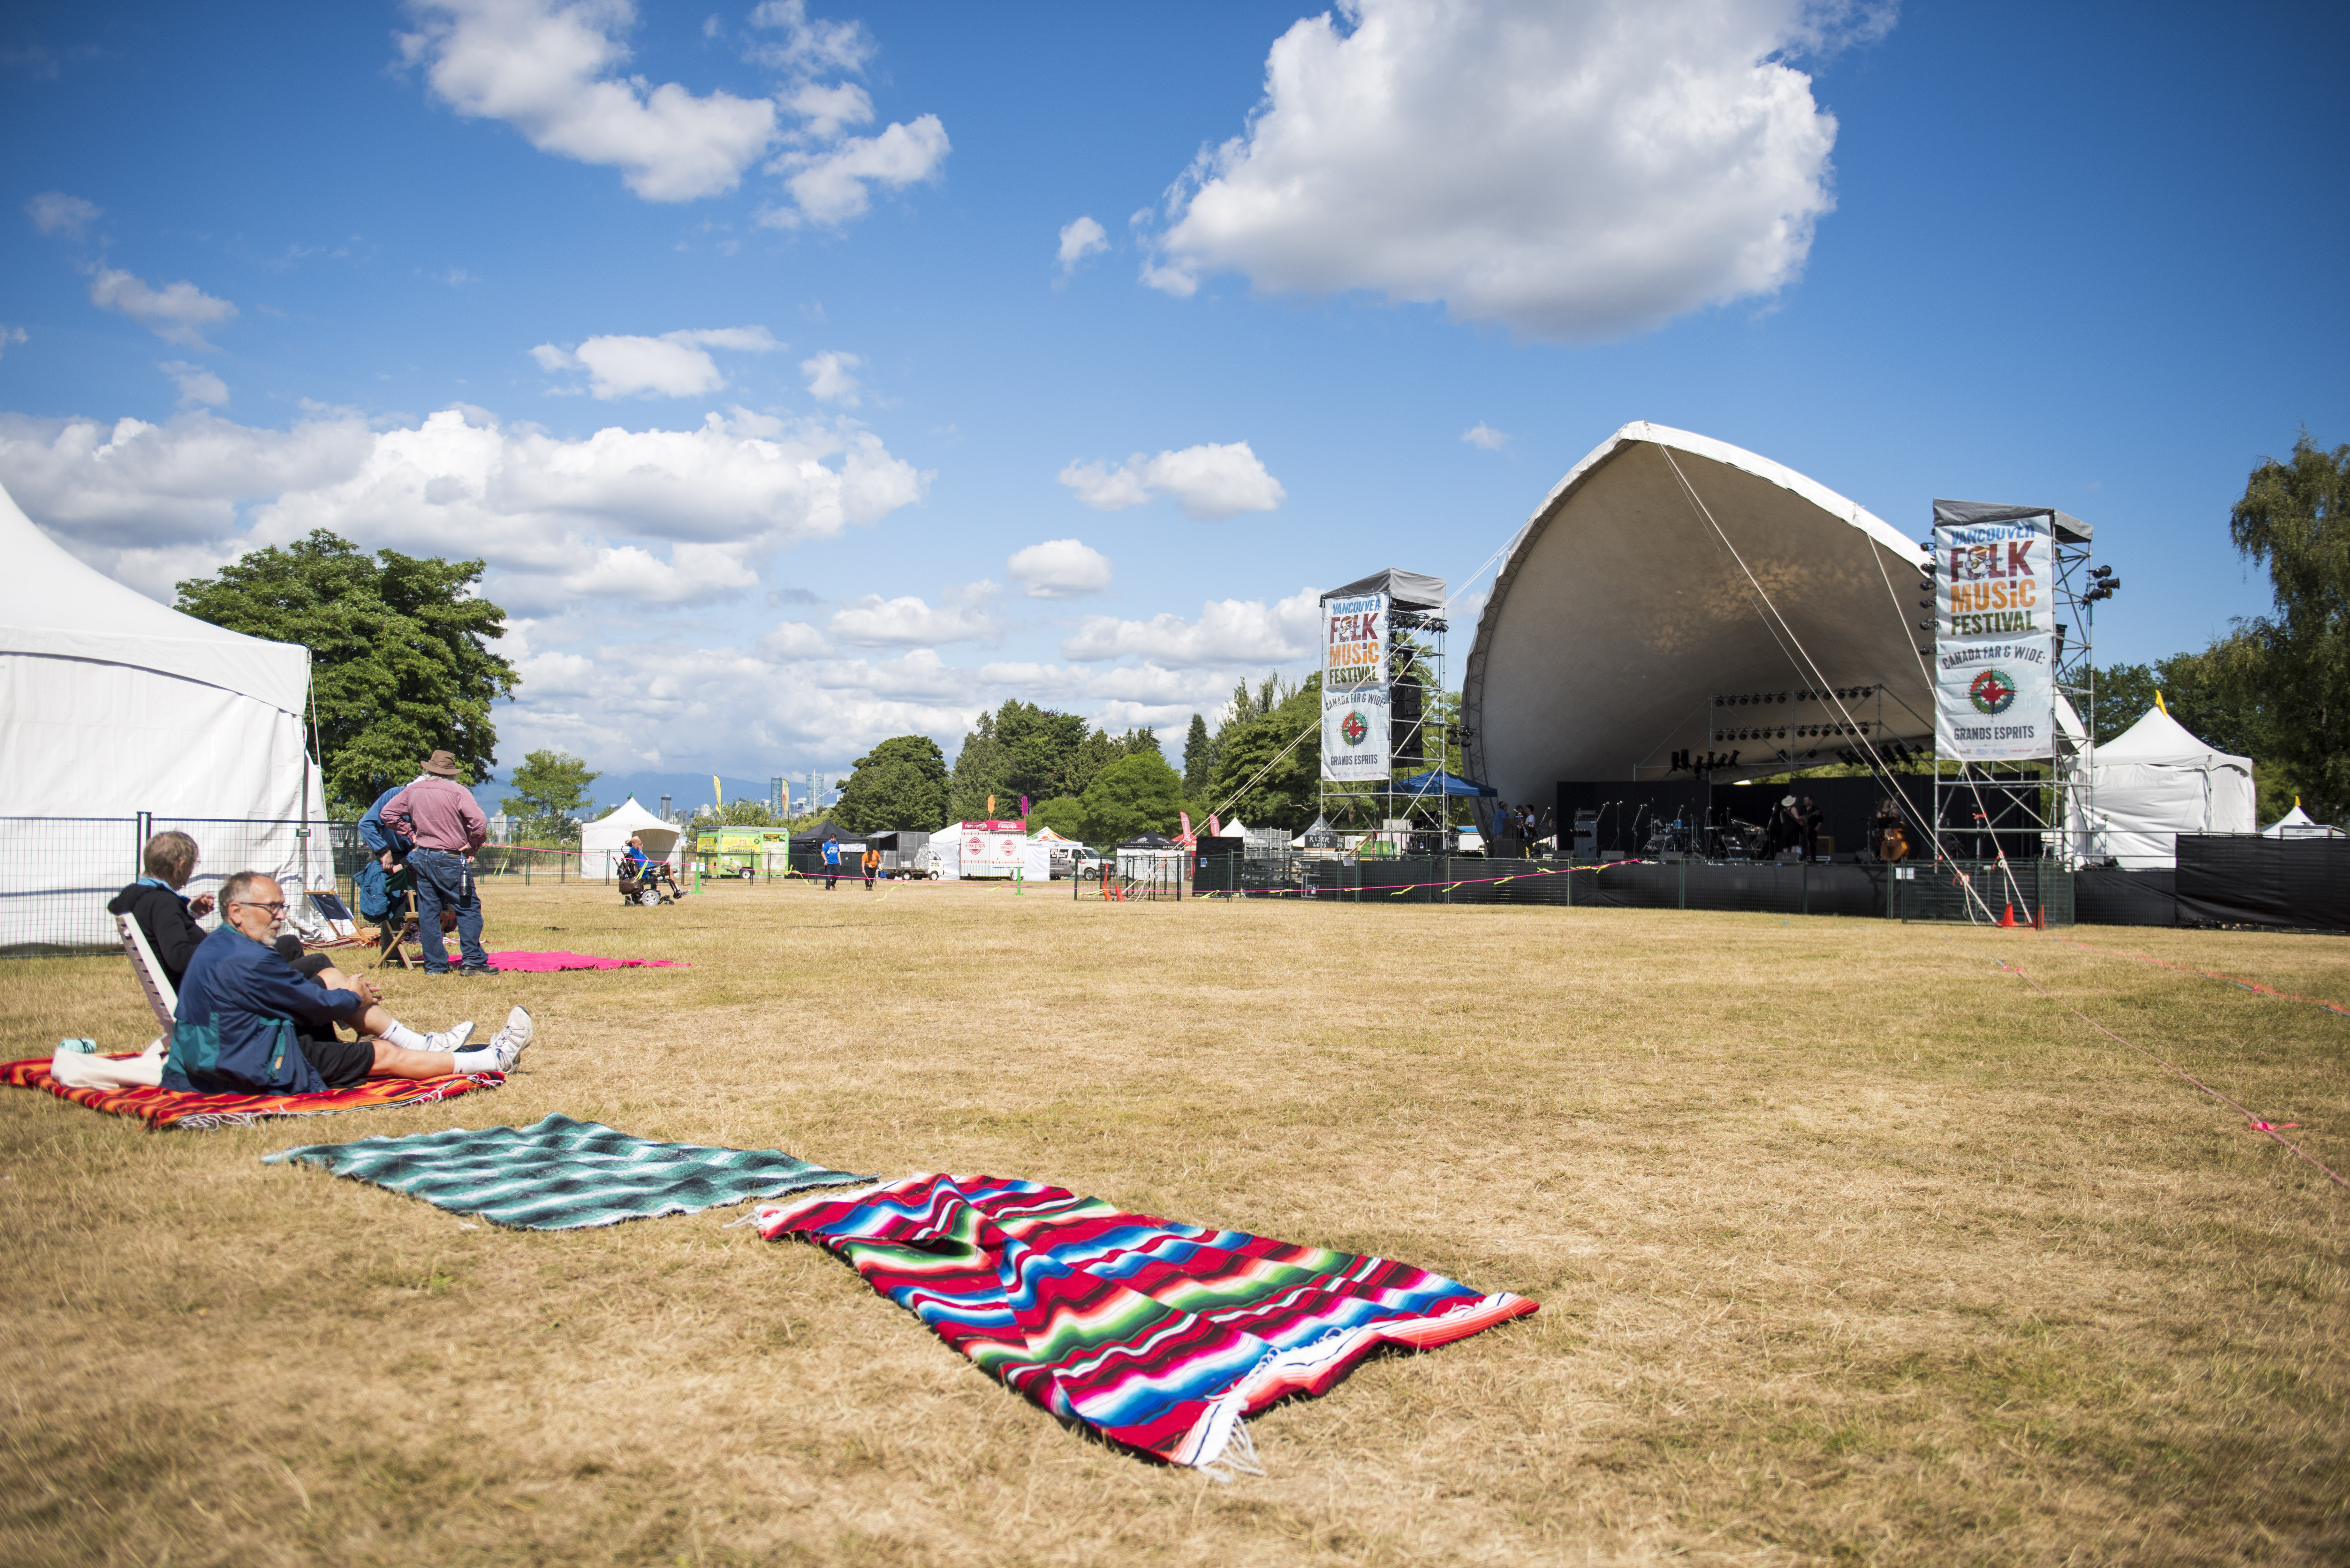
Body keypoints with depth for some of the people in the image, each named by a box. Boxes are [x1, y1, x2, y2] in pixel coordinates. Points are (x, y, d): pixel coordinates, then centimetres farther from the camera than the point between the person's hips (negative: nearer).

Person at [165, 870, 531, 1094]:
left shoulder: (220, 945, 7)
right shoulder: (247, 962, -26)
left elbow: (293, 993, 17)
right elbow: (319, 1006, -16)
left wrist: (349, 993, 10)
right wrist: (354, 998, 4)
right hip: (262, 1072, -10)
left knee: (331, 979, 10)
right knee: (384, 1054, -4)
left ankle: (421, 1043, 15)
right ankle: (494, 1059, 6)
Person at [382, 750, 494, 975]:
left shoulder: (412, 791, 4)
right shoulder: (458, 792, -12)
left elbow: (388, 813, 11)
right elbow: (479, 822, -21)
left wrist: (411, 834, 14)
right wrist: (472, 846, -6)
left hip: (422, 856, 5)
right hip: (451, 859, -5)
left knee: (428, 912, 11)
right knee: (469, 909, 2)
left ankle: (434, 965, 13)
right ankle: (473, 962, -3)